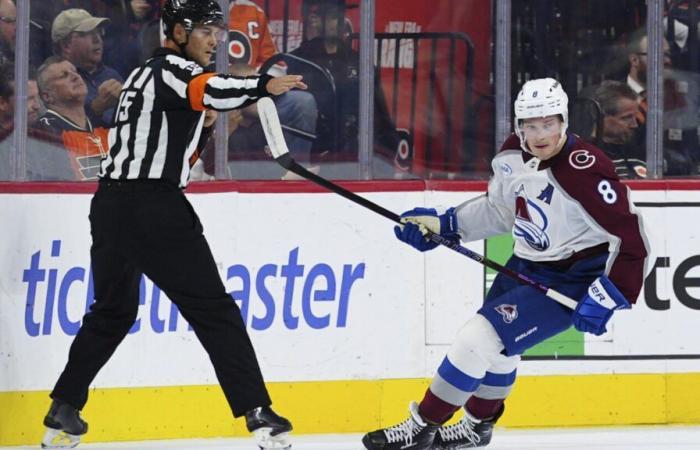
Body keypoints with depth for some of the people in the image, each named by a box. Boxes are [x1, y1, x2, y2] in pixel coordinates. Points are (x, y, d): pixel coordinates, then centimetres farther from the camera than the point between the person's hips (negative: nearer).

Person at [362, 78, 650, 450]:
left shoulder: (584, 171, -28)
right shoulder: (513, 155, -5)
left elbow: (631, 238, -26)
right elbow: (499, 209, 13)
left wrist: (606, 296, -29)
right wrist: (443, 225, 4)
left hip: (570, 282, -8)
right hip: (526, 265, 8)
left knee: (480, 338, -14)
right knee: (495, 341, 24)